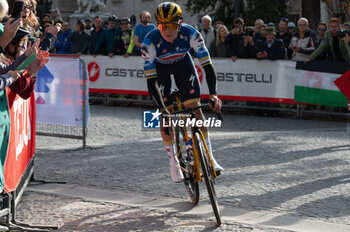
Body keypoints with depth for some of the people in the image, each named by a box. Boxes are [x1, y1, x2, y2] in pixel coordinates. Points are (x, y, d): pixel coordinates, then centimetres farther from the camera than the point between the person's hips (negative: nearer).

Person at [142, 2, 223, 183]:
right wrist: (161, 108, -45)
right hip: (159, 66, -1)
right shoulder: (150, 42, -36)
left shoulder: (190, 34, -33)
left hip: (182, 62, 1)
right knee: (166, 115, -7)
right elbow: (150, 80, -36)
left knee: (194, 107, -10)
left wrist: (213, 93, -42)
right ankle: (173, 162, 7)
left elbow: (207, 64, -30)